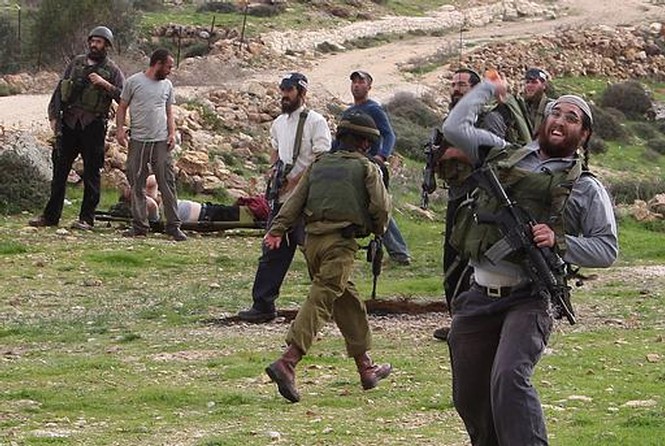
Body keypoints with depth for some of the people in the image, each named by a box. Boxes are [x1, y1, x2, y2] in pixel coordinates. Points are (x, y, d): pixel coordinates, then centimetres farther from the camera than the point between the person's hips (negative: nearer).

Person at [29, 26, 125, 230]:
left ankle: (87, 218, 6)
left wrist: (105, 84, -18)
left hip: (93, 126, -3)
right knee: (60, 169, 6)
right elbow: (60, 89, 13)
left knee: (91, 173, 0)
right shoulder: (77, 62, 11)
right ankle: (51, 215, 13)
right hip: (69, 122, 3)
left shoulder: (112, 70, 1)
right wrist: (53, 115, 5)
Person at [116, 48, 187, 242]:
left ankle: (173, 226, -1)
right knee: (137, 185, 3)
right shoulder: (134, 82, 2)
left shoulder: (167, 85, 13)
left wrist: (172, 133, 3)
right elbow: (122, 107, 6)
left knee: (167, 183, -3)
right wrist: (120, 128, -7)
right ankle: (139, 225, 10)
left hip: (161, 141, 2)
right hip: (138, 141, -2)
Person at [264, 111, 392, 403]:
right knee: (321, 300, -12)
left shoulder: (319, 165, 18)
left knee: (348, 300, 19)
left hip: (312, 239, 6)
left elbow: (295, 200, 9)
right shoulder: (367, 168, 5)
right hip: (341, 242, -6)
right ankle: (286, 362, -28)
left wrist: (276, 231, 3)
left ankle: (366, 368, 26)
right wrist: (378, 230, 18)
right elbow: (380, 206, -2)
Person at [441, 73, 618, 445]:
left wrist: (559, 242, -13)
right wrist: (489, 89, 22)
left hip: (527, 300, -4)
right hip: (478, 297, 5)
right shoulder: (503, 156, 14)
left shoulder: (586, 188, 5)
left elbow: (607, 249, 1)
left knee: (509, 379, -28)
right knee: (469, 396, 9)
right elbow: (455, 127, 14)